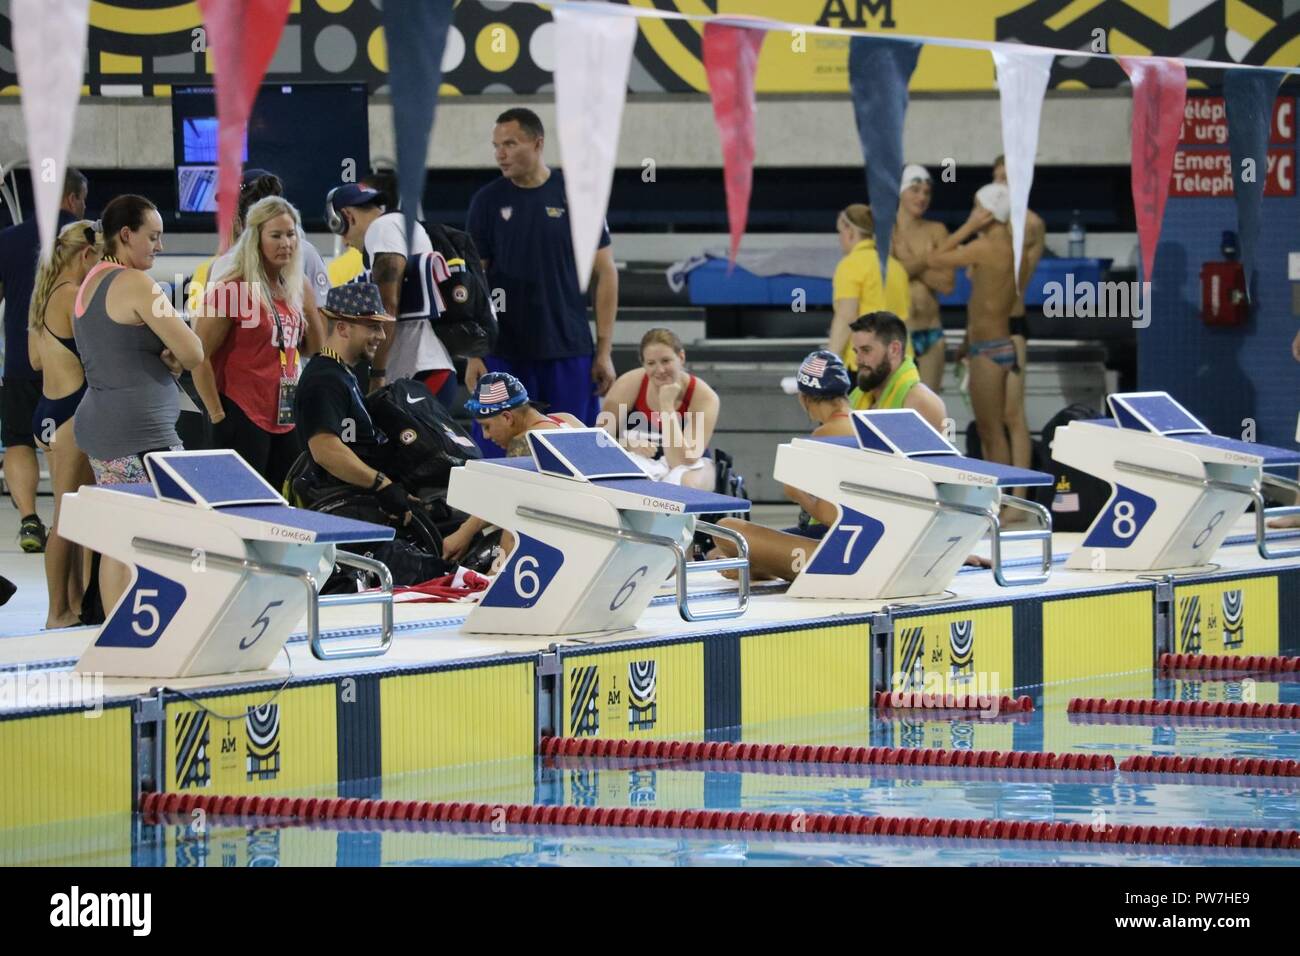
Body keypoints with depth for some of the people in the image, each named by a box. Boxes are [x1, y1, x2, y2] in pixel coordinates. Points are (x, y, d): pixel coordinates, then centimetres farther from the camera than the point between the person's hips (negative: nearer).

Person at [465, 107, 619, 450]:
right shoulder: (488, 201, 4)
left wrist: (605, 349, 0)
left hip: (569, 352, -1)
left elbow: (605, 272, 4)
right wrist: (473, 354, -1)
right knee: (499, 454, -1)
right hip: (504, 354, 1)